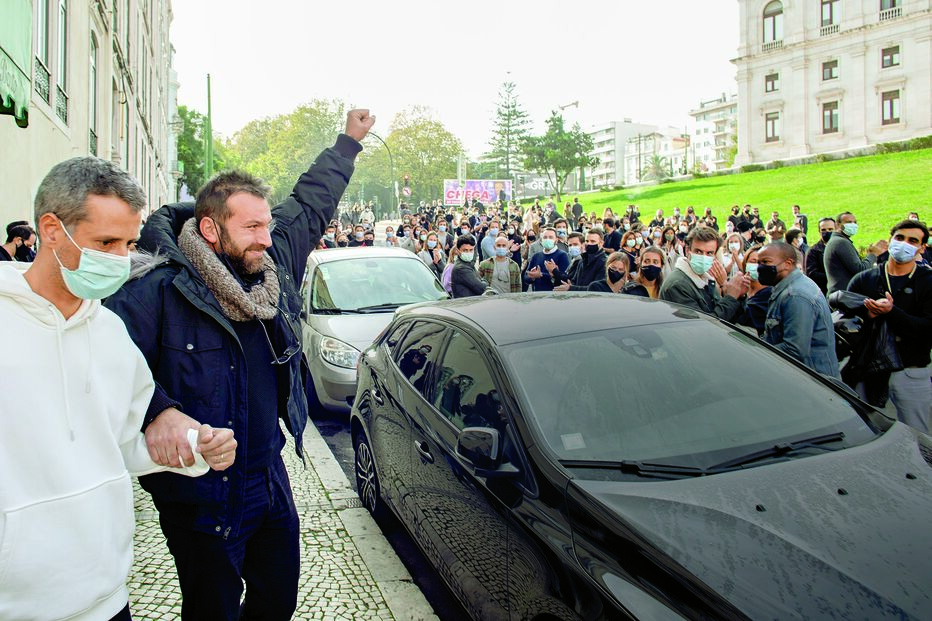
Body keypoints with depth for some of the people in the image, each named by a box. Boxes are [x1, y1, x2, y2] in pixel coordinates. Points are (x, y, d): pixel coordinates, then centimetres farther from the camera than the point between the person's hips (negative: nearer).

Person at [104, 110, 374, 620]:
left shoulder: (274, 263, -1)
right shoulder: (156, 291, -19)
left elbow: (310, 203, 12)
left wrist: (347, 143, 19)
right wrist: (158, 410, -38)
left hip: (271, 477, 6)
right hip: (200, 497, -6)